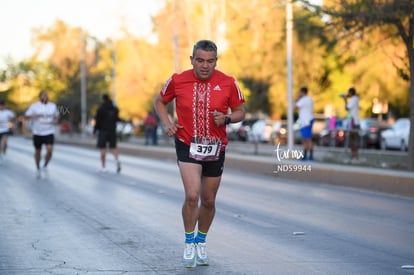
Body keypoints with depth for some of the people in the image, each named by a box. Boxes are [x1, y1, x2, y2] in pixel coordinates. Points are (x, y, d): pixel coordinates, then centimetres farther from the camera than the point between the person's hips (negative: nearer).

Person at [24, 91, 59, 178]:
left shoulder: (53, 106, 5)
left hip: (49, 132, 1)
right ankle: (38, 169, 30)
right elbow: (26, 116, -4)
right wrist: (34, 116, -23)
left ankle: (45, 166, 9)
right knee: (38, 152, 9)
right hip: (37, 133, -1)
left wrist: (56, 120, -2)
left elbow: (57, 115, 21)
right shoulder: (34, 106, -4)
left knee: (50, 150, -16)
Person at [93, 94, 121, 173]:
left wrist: (95, 131, -1)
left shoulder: (101, 109, -10)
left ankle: (103, 167, 2)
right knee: (113, 147, 9)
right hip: (112, 130, 4)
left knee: (102, 149, 2)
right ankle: (117, 160, -18)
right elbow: (117, 119, 10)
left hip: (103, 130, -4)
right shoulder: (115, 108, 5)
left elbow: (97, 120, -9)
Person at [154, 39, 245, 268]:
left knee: (208, 201, 11)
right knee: (192, 195, -19)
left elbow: (240, 111, 5)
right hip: (187, 145, -2)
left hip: (215, 148, 2)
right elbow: (159, 101, 11)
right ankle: (189, 242, 3)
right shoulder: (178, 81, -7)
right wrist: (167, 123, -5)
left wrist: (227, 118, -16)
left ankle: (201, 242, 35)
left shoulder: (228, 83, -6)